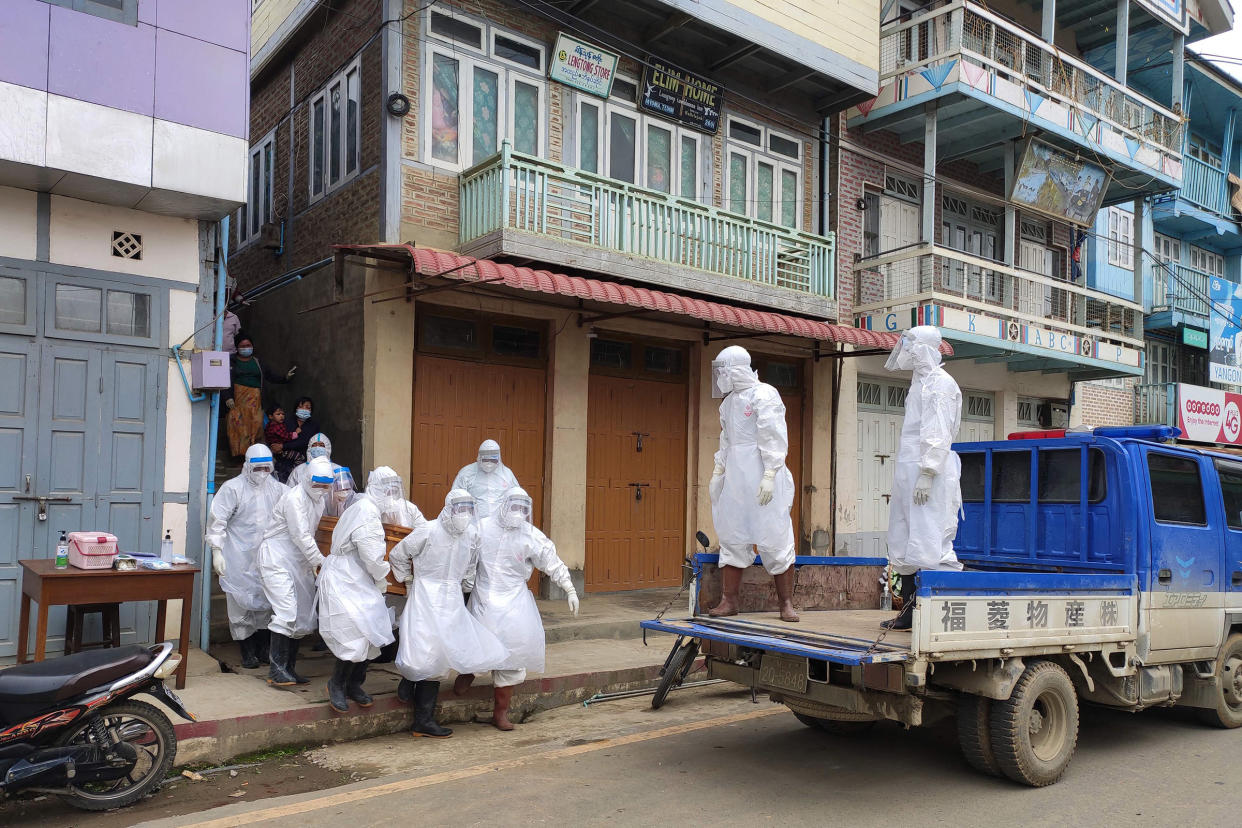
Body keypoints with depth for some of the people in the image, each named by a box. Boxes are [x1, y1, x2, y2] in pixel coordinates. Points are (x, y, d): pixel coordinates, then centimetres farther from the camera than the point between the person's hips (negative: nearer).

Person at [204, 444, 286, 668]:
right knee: (242, 603, -2)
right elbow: (217, 522, -7)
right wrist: (216, 551, -12)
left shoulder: (276, 489, 8)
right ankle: (248, 652, 9)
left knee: (265, 601, 8)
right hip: (240, 559, -4)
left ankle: (263, 649, 20)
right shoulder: (232, 488, -7)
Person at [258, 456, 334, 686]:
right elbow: (301, 536, -20)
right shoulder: (295, 498, -18)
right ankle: (277, 669, -12)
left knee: (303, 616, 8)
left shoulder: (319, 500, 10)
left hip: (299, 562, 9)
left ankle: (289, 668, 16)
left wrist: (313, 563, 11)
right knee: (286, 612, -17)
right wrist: (320, 562, -18)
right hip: (277, 559, -9)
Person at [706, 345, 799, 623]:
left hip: (762, 481, -7)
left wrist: (769, 475, -19)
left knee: (775, 540, -2)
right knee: (732, 539, 7)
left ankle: (787, 604, 7)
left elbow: (774, 439, -13)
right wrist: (718, 472, 16)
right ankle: (728, 601, 13)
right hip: (735, 479, 8)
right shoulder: (728, 402, 16)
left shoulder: (764, 394, -8)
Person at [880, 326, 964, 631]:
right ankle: (909, 610, 20)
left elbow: (938, 434, -17)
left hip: (930, 473, -10)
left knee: (931, 544, -12)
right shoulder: (920, 381, 20)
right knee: (903, 546, 12)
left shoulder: (939, 383, -9)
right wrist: (904, 479, 18)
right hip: (909, 473, 10)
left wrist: (926, 474, -22)